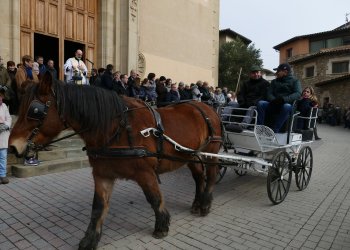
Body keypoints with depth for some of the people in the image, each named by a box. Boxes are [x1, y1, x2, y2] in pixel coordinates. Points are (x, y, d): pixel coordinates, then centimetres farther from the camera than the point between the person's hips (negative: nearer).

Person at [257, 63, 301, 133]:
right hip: (274, 106, 3)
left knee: (287, 106, -38)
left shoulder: (295, 81, 9)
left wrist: (284, 99, -28)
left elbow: (298, 94, -10)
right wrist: (274, 100, -19)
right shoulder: (274, 81, 21)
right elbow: (269, 93, 5)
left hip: (287, 105, -3)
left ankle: (274, 131, -39)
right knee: (260, 103, -24)